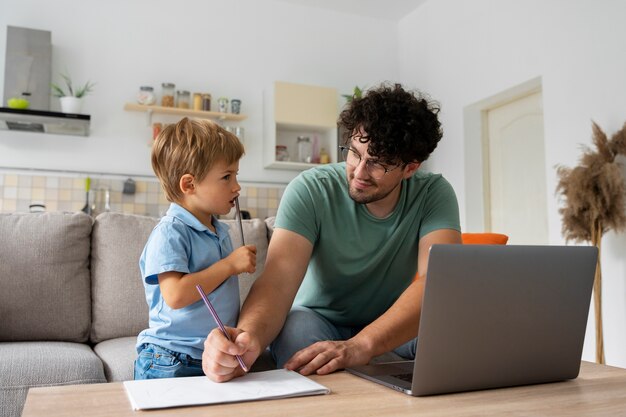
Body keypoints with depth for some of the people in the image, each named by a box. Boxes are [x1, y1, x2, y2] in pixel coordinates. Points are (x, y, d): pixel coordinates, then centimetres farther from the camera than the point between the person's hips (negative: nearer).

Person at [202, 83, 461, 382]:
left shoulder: (434, 195, -17)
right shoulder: (311, 190, -21)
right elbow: (278, 280, -32)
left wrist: (361, 345, -49)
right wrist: (249, 336, -56)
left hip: (394, 325, 2)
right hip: (320, 318, -1)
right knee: (297, 325, -35)